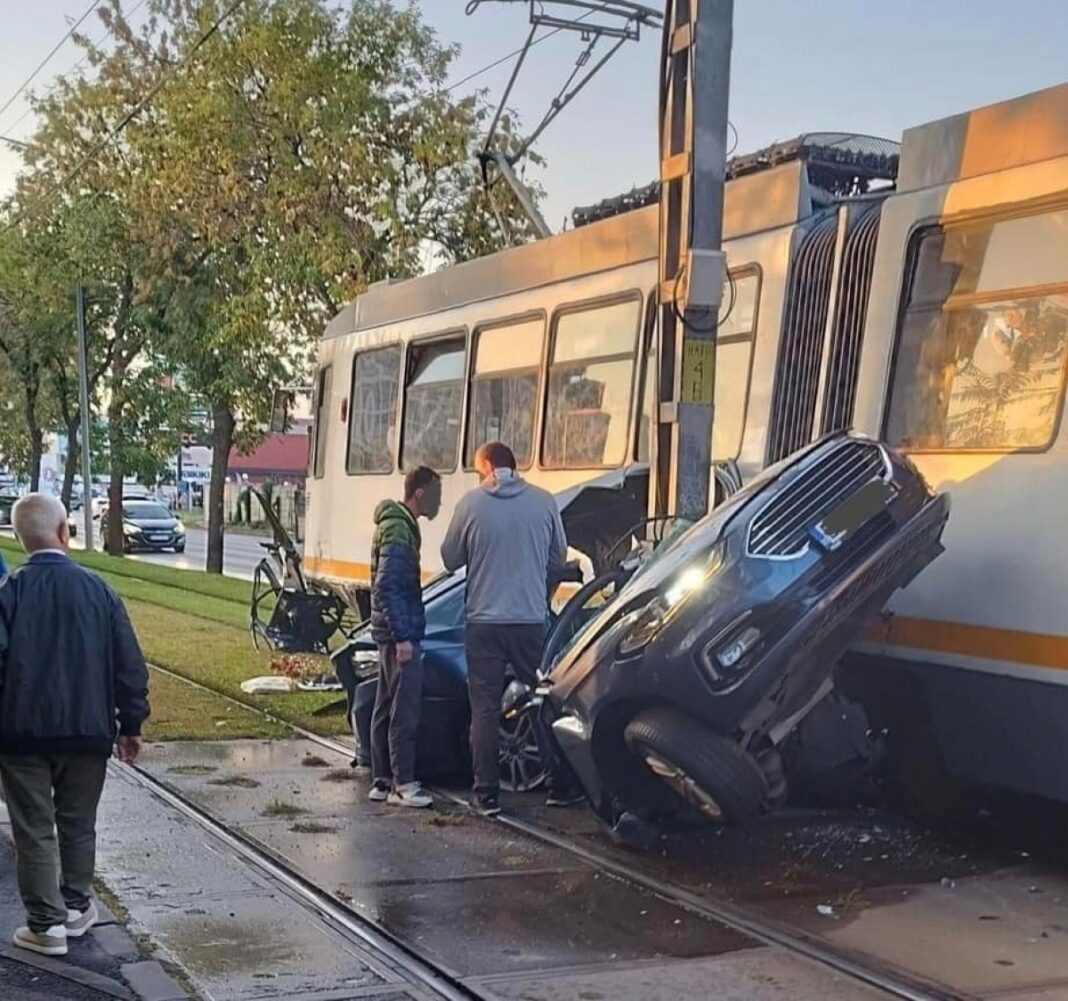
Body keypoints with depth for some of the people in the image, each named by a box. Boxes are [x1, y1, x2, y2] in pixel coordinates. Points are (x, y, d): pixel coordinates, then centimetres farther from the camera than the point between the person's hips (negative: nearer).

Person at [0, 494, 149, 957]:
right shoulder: (97, 589, -3)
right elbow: (129, 664, -1)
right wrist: (131, 724, 9)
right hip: (87, 730, 2)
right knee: (78, 825, 18)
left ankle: (46, 924, 7)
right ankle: (76, 907, 29)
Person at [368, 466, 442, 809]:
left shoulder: (398, 524, 16)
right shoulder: (399, 529, -15)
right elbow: (387, 587, -21)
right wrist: (403, 636, -23)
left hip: (392, 633, 10)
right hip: (399, 633, -10)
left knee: (386, 709, 12)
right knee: (405, 711, -7)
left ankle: (382, 781, 18)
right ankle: (403, 784, -4)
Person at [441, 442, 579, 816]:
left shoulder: (471, 503, -6)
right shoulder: (544, 502, 0)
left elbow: (450, 558, 4)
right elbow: (559, 559, 9)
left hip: (484, 621, -2)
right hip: (532, 620, 2)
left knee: (485, 708, 6)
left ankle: (487, 795, 6)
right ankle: (560, 786, 18)